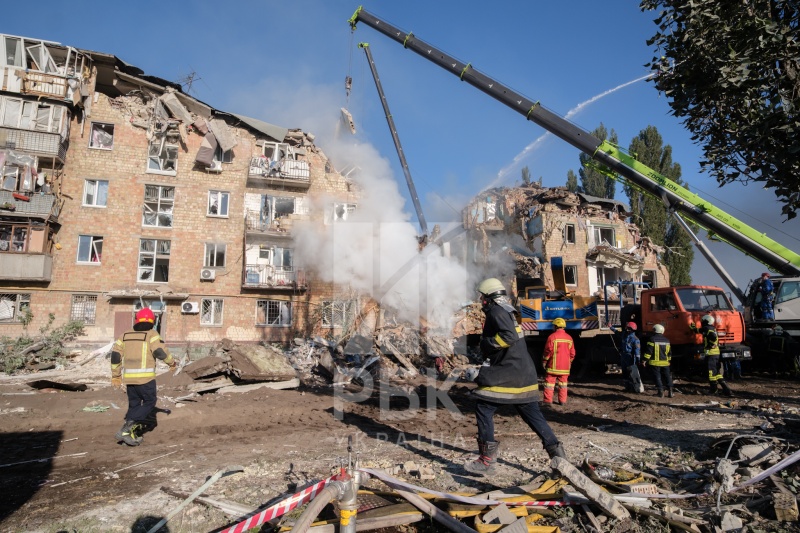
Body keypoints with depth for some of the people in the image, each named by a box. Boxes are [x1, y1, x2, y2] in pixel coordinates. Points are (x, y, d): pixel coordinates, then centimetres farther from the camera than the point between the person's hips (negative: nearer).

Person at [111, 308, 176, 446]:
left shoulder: (126, 335, 13)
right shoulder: (151, 334, -4)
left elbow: (115, 355, 12)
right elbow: (160, 351, -16)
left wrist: (116, 376, 19)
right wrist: (172, 362, 0)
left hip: (128, 377, 6)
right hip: (145, 377, -6)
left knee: (134, 405, 17)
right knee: (149, 402, 8)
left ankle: (133, 435, 16)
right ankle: (127, 427, -4)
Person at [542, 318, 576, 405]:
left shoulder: (552, 336, -11)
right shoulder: (569, 338, 7)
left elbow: (548, 351, -11)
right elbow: (572, 353, 11)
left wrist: (544, 361, 0)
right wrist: (569, 362, 24)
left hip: (553, 365, -5)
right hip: (565, 366, 5)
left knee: (550, 382, 0)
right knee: (563, 382, 12)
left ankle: (548, 401, -1)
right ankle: (562, 400, 14)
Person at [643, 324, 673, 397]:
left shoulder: (652, 339, -10)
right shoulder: (667, 340, 9)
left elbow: (648, 351, -14)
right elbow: (669, 352, 16)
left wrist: (645, 360, -8)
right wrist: (668, 360, 28)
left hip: (655, 362, -5)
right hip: (665, 362, 5)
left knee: (657, 377, 2)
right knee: (667, 376, 12)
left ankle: (661, 391, 0)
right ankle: (670, 391, 10)